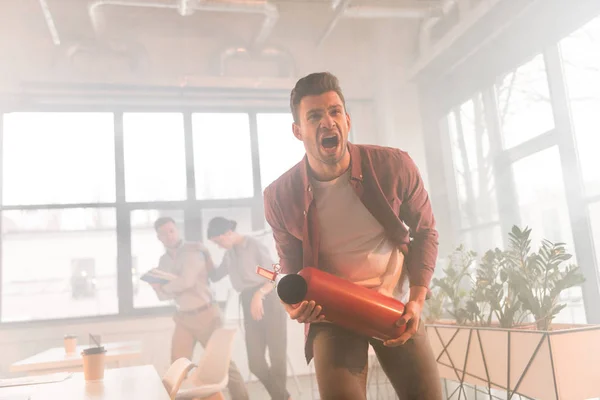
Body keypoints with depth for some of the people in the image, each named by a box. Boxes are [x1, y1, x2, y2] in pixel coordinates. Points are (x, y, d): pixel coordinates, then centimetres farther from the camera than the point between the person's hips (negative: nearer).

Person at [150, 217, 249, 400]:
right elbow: (164, 295, 8)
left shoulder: (193, 250, -10)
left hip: (205, 314, -5)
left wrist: (164, 287, -6)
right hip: (183, 318, 5)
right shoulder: (163, 260, 9)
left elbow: (186, 281, -23)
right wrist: (157, 287, -14)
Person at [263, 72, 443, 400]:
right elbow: (291, 268, 3)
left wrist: (417, 298, -7)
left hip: (395, 305, 2)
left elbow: (424, 231, 2)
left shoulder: (394, 166, -14)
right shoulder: (279, 197, -13)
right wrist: (295, 304, -18)